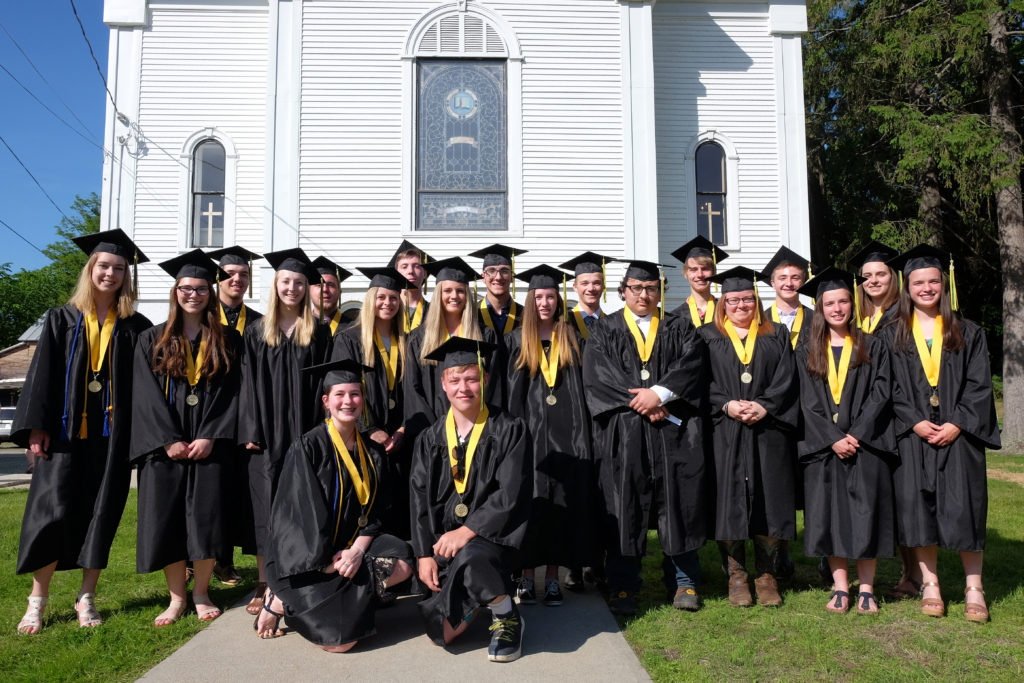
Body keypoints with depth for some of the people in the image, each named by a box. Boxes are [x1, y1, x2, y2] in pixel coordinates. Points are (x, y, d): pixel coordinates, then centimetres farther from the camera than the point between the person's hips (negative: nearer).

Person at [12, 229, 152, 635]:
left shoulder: (135, 327, 7)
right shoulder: (62, 320, 7)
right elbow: (42, 373, 2)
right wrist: (36, 427, -7)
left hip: (112, 433, 1)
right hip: (65, 431, 0)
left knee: (102, 513, 4)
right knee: (54, 510, -5)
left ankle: (86, 598, 16)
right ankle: (38, 598, 11)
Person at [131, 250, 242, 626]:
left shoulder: (227, 340, 7)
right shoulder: (152, 340, 7)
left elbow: (231, 392, 0)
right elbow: (147, 395, 0)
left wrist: (211, 437, -11)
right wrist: (168, 440, -11)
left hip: (211, 444, 0)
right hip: (165, 446, 1)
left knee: (207, 518, -1)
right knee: (167, 520, 1)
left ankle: (201, 594, 15)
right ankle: (176, 597, 15)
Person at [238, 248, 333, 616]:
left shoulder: (319, 334, 6)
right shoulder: (256, 333, 7)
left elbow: (322, 384, 2)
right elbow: (248, 384, 3)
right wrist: (251, 431, -6)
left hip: (304, 433, 0)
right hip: (267, 434, 1)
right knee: (266, 504, 2)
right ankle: (264, 583, 10)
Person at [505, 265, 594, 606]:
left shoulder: (571, 338, 11)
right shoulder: (517, 340, 8)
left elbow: (582, 385, 9)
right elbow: (510, 391, 4)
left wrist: (582, 432, 1)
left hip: (567, 432, 1)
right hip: (530, 430, -1)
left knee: (563, 502, 1)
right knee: (530, 502, -2)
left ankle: (552, 578, 10)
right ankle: (526, 577, 7)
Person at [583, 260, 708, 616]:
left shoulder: (680, 330, 14)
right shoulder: (603, 332, 10)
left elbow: (691, 366, -2)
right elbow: (597, 376, -5)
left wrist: (660, 394, -18)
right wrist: (642, 404, -13)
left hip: (674, 433, 1)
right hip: (622, 433, -1)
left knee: (679, 505, 3)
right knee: (623, 509, 0)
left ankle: (683, 583, 17)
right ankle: (623, 588, 10)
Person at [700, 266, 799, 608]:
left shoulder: (776, 335, 13)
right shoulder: (708, 337, 9)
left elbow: (786, 380, 3)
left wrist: (764, 407, -12)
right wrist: (726, 405, -14)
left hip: (769, 431, 1)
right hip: (725, 434, -1)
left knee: (769, 500, 2)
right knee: (730, 500, -1)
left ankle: (767, 576, 14)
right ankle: (736, 576, 10)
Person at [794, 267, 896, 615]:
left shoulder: (873, 347, 6)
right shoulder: (806, 352, 8)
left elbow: (880, 394, -2)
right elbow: (808, 402, 1)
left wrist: (857, 435, -13)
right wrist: (833, 439, -11)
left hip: (865, 443, -1)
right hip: (823, 447, 1)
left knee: (865, 516, 0)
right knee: (829, 517, 3)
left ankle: (866, 589, 11)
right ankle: (840, 587, 12)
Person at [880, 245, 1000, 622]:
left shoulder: (968, 333, 8)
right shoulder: (892, 336, 7)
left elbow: (979, 385, 1)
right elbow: (890, 389, 1)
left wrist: (957, 424, -11)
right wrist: (915, 422, -12)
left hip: (958, 434, 0)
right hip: (912, 436, 0)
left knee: (964, 509, -1)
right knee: (919, 509, 1)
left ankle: (973, 589, 9)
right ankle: (930, 584, 12)